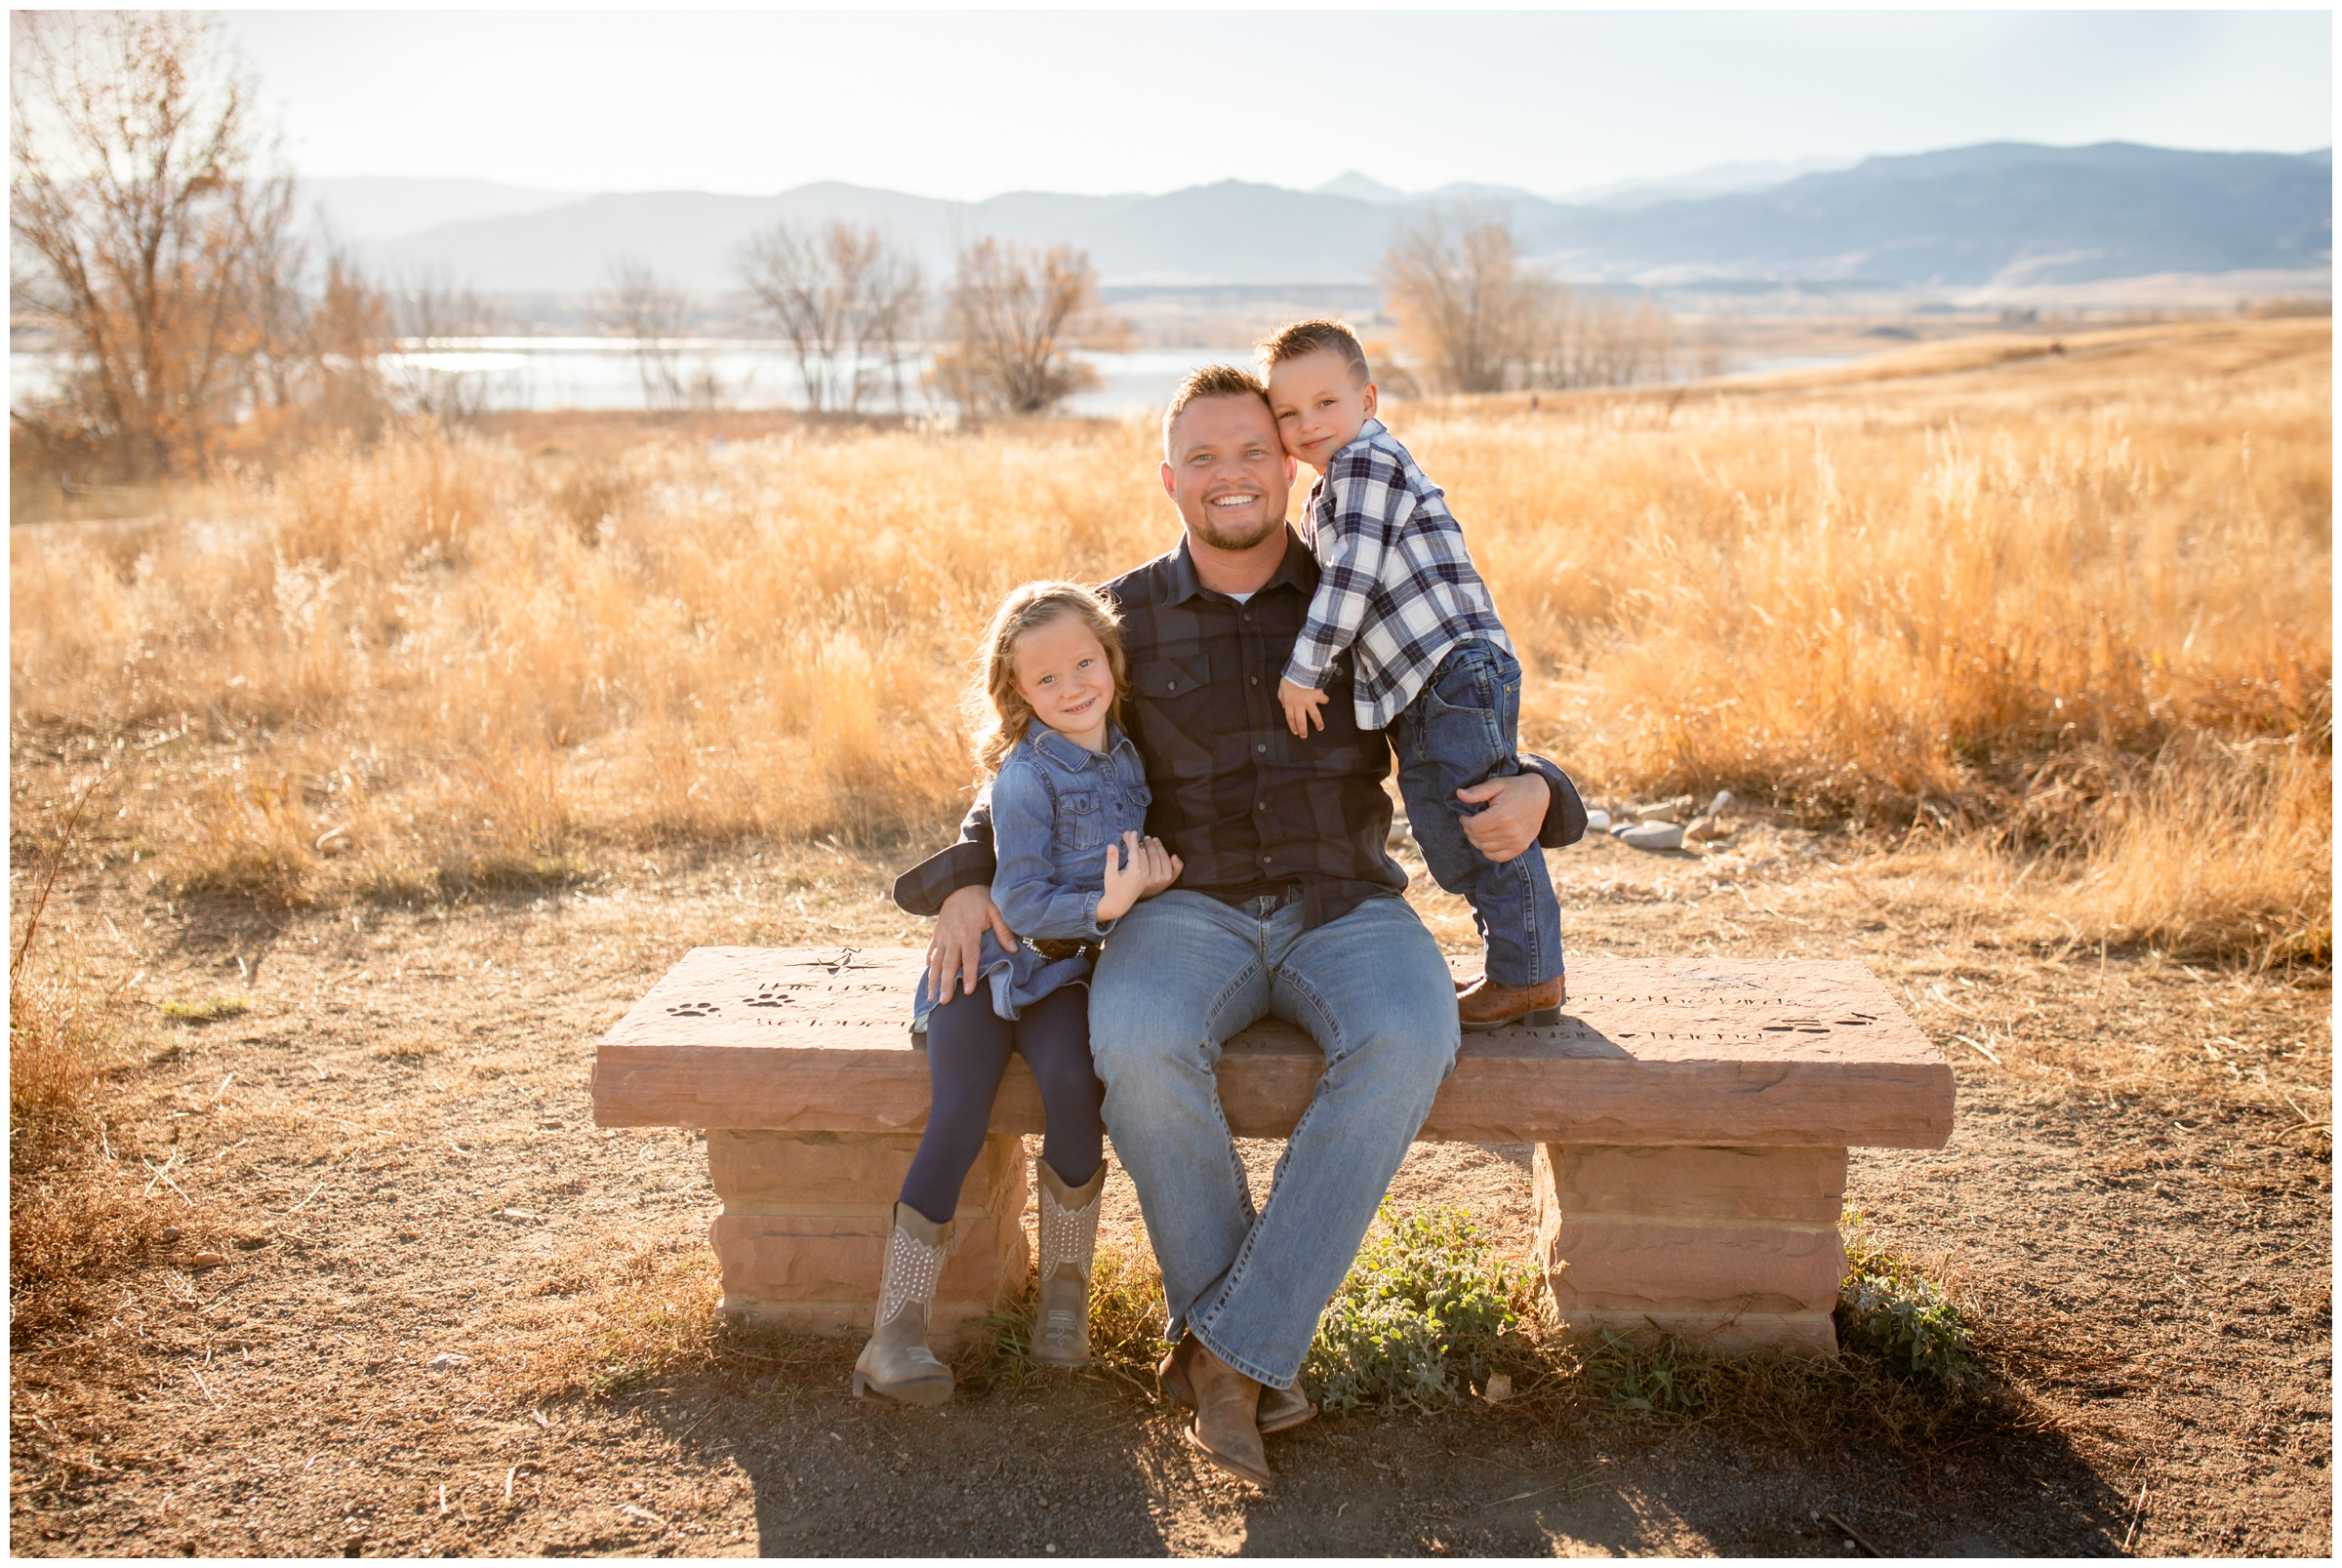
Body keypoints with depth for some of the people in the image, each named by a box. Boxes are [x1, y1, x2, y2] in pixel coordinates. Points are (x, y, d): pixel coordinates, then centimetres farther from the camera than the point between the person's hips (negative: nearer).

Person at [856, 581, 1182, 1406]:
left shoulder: (1129, 758, 5)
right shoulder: (1025, 776, -15)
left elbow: (1144, 863, 18)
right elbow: (1021, 902, -19)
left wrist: (1149, 881, -4)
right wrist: (1106, 907, -29)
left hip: (1058, 971, 4)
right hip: (986, 964, -4)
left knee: (1075, 1088, -25)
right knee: (957, 1123, -20)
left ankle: (1065, 1287, -5)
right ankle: (896, 1329, -12)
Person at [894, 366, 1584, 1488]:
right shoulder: (1123, 619, 7)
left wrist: (1530, 794, -14)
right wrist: (969, 881, -8)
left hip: (1345, 908, 0)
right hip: (1190, 910, 0)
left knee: (1409, 1038, -34)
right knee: (1137, 1045, -34)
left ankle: (1227, 1348, -25)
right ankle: (1252, 1358, -15)